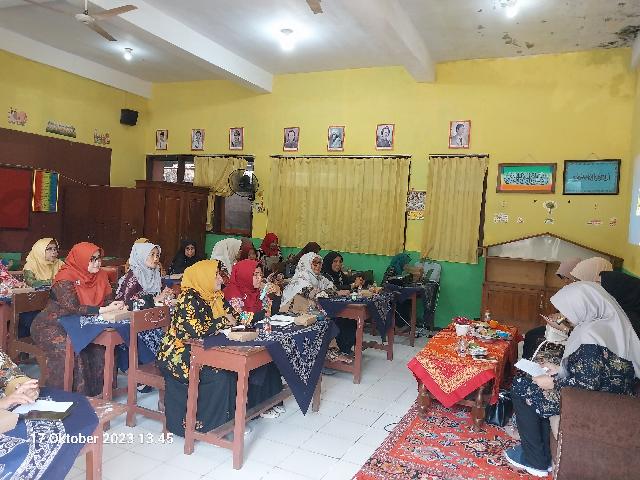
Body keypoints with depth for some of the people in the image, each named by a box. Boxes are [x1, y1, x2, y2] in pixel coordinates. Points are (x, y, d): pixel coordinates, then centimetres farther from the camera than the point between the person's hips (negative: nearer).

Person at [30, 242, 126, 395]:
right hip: (51, 325, -6)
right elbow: (72, 308, -30)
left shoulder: (101, 275, -1)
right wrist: (103, 310, -33)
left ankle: (94, 391, 1)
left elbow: (108, 300, 0)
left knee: (99, 347, -13)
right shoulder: (65, 277, -21)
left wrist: (118, 306, -24)